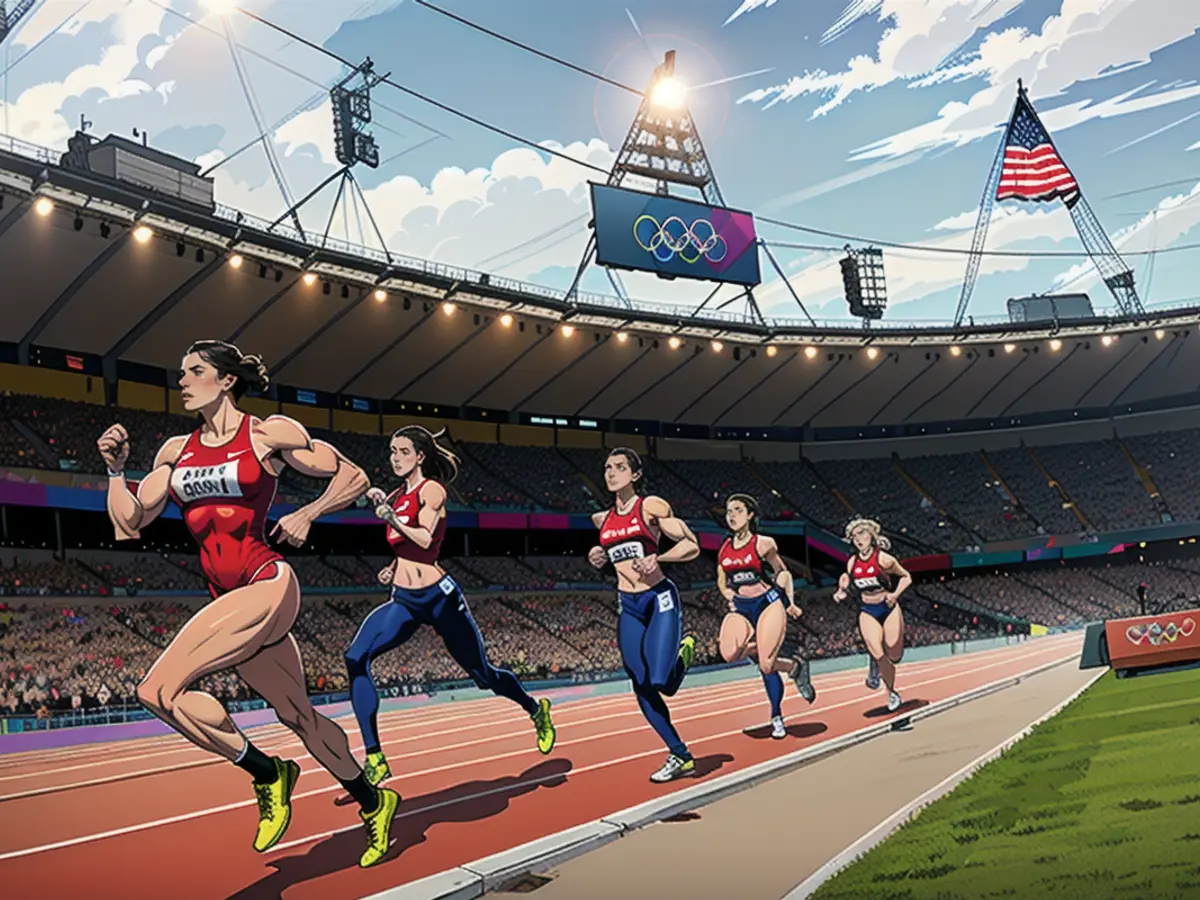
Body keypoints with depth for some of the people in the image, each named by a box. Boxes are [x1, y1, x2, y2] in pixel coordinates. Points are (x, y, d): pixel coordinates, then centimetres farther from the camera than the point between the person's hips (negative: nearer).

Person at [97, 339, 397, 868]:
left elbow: (354, 478, 4)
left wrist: (306, 516, -8)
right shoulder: (176, 451, 13)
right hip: (229, 599, 6)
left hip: (267, 586, -6)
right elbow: (129, 527, 10)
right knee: (299, 716, 12)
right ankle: (374, 804, 30)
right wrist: (116, 469, -1)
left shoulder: (270, 433, -2)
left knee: (158, 690, -17)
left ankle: (267, 774, 0)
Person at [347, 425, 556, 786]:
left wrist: (390, 516, -33)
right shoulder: (397, 495, 12)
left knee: (482, 674, 8)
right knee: (356, 658, -18)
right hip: (402, 600, 6)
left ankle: (537, 709, 38)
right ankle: (374, 759, -15)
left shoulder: (431, 489, -7)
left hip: (438, 597, -6)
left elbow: (425, 540, -23)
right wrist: (393, 567, 9)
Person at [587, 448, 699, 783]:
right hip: (628, 607, 6)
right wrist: (598, 556, 6)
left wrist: (656, 559, -19)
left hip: (660, 599, -5)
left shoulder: (651, 506, -7)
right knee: (642, 689, 1)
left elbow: (691, 545, -6)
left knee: (661, 683, -15)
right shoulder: (603, 519, 9)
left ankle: (683, 650, 20)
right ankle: (681, 757, 15)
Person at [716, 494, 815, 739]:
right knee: (730, 654, -21)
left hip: (768, 603, -4)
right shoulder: (724, 548, 7)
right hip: (741, 608, 4)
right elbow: (722, 581, 20)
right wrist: (730, 597, 1)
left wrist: (790, 602, -2)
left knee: (766, 666, -12)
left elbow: (782, 571, 6)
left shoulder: (763, 543, -5)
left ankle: (777, 717, 16)